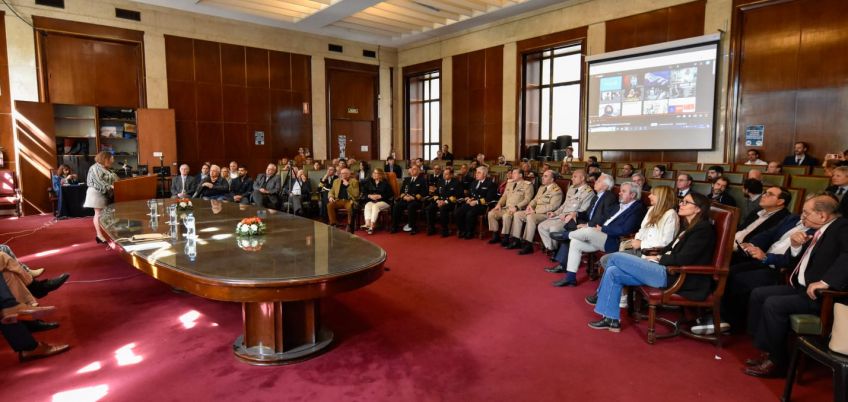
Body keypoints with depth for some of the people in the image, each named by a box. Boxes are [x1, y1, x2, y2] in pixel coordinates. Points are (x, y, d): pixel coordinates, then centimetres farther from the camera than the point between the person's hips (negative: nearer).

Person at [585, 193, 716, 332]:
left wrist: (659, 258, -6)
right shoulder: (689, 227, 18)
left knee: (615, 257, -12)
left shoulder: (703, 228, -10)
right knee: (613, 272, -4)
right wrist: (654, 255, 3)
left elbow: (683, 259, -18)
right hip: (667, 270, 10)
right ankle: (612, 320, 2)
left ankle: (601, 295, 7)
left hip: (673, 275, -10)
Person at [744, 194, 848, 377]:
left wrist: (825, 281, -38)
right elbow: (795, 263, 17)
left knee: (773, 304, -23)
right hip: (800, 287, 10)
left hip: (819, 294, -9)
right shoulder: (815, 231, 12)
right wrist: (795, 246, -2)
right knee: (758, 294, 2)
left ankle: (776, 360, -6)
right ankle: (765, 348, 8)